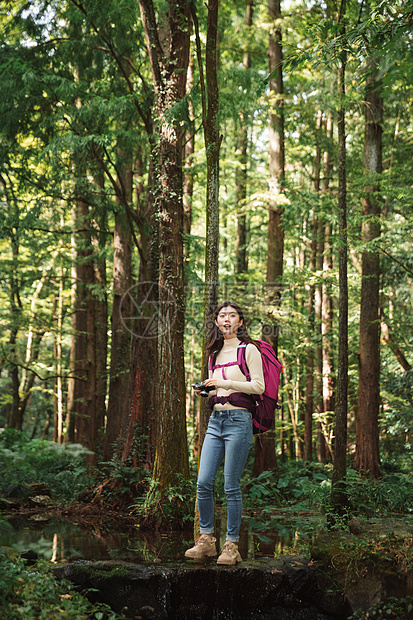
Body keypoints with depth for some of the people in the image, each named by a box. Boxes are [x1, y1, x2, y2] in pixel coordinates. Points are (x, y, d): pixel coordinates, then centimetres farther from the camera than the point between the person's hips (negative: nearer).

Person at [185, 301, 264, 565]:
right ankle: (206, 540, 11)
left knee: (231, 486, -5)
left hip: (238, 419, -6)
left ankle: (232, 546, 5)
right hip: (216, 420, 6)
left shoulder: (249, 349, 0)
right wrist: (206, 391, 5)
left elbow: (259, 386, -8)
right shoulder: (215, 353, 18)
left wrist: (226, 383, -14)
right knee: (203, 482, -1)